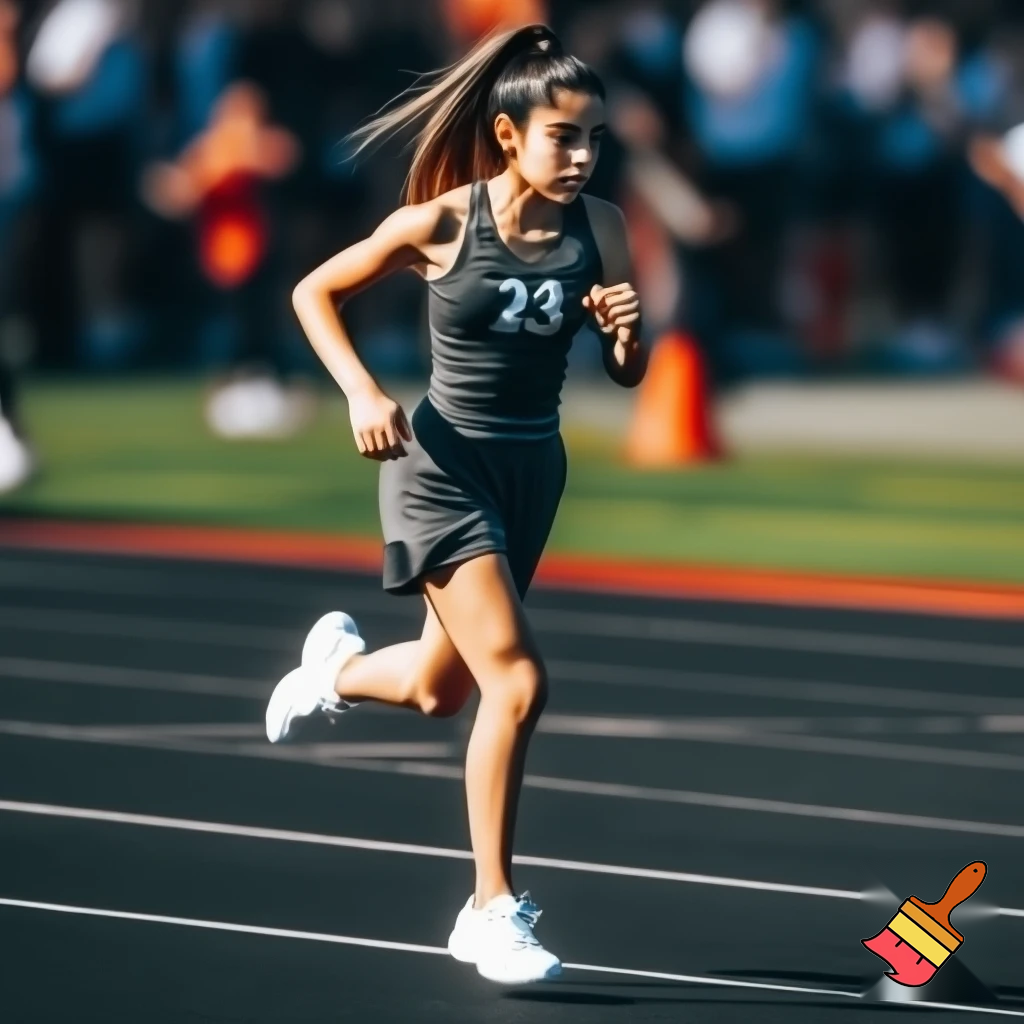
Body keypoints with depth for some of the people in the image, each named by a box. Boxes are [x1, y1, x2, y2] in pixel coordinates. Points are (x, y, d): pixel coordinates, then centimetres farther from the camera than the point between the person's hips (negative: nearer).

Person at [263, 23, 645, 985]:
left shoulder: (599, 225, -6)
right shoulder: (441, 222, -16)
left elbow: (628, 375, 3)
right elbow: (312, 293, -2)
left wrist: (626, 333, -19)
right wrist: (361, 393, -15)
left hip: (532, 467, 5)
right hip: (444, 463, -5)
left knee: (438, 690, 19)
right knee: (516, 680, -18)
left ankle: (339, 664, 54)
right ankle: (493, 910, -8)